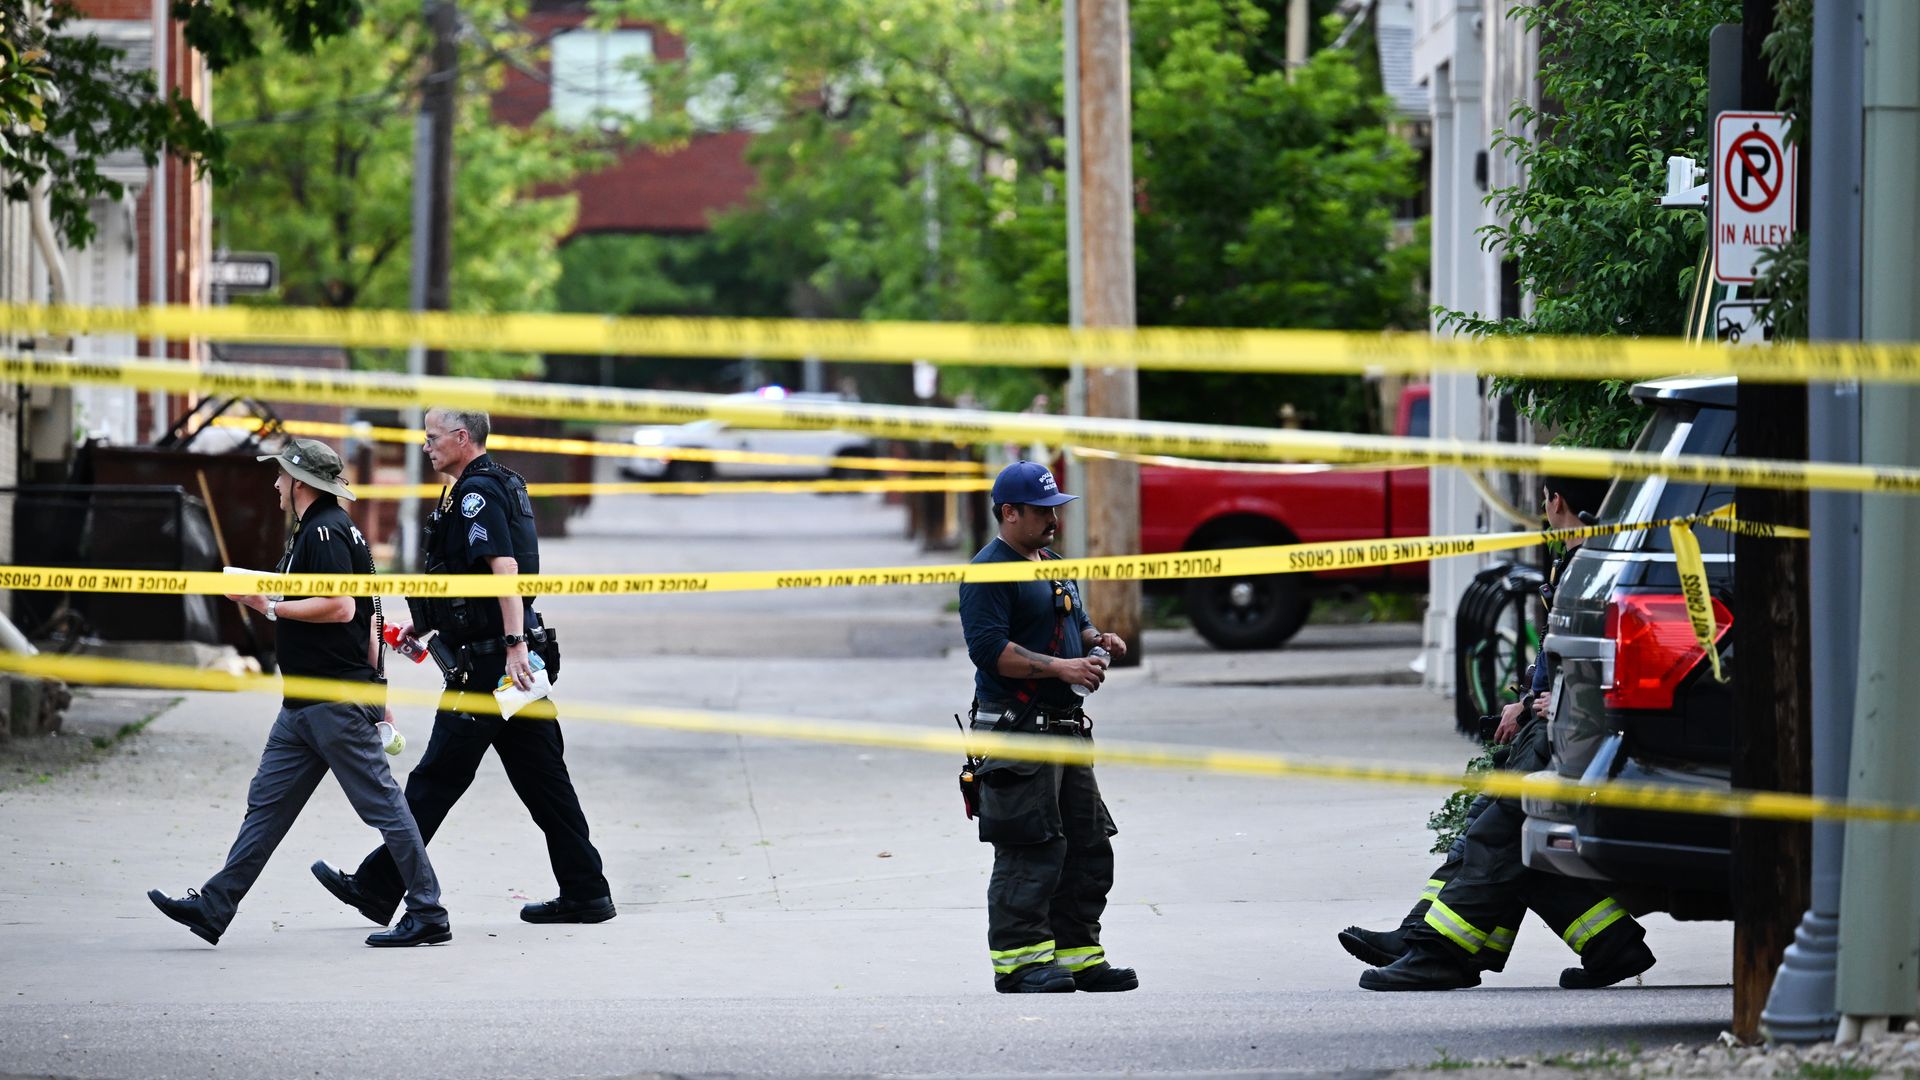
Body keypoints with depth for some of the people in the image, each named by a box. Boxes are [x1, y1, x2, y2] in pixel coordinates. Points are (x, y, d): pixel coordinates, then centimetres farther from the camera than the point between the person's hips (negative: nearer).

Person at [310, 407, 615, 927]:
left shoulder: (476, 492, -12)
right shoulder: (503, 485, 19)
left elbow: (504, 568, -24)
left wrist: (514, 645, -32)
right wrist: (419, 626, 31)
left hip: (488, 660, -10)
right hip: (515, 660, 10)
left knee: (436, 780, -3)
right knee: (542, 779, 9)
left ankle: (377, 888, 3)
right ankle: (586, 891, 7)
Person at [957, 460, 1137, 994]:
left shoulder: (1053, 566, 20)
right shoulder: (990, 572, -10)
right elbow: (989, 648, -20)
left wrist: (1096, 639, 7)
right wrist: (1060, 667, -22)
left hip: (1065, 725, 10)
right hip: (1016, 727, -10)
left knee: (1088, 847, 10)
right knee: (1030, 850, -11)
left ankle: (1078, 955, 17)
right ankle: (1019, 960, -7)